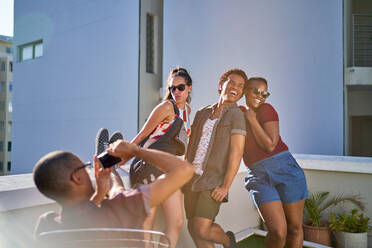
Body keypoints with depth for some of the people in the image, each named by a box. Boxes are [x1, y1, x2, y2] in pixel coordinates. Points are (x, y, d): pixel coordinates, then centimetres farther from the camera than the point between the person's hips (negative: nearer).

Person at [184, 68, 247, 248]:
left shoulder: (236, 115, -4)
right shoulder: (202, 114, 14)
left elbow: (236, 153, -11)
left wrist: (226, 186, -16)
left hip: (214, 181, -6)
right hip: (192, 177, 6)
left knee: (202, 230, -10)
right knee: (193, 228, 9)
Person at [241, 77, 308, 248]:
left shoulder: (266, 109, -4)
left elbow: (270, 146, -12)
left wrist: (252, 120, -11)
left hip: (284, 169, -2)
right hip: (259, 177, 2)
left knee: (294, 228, 9)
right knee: (278, 232, -11)